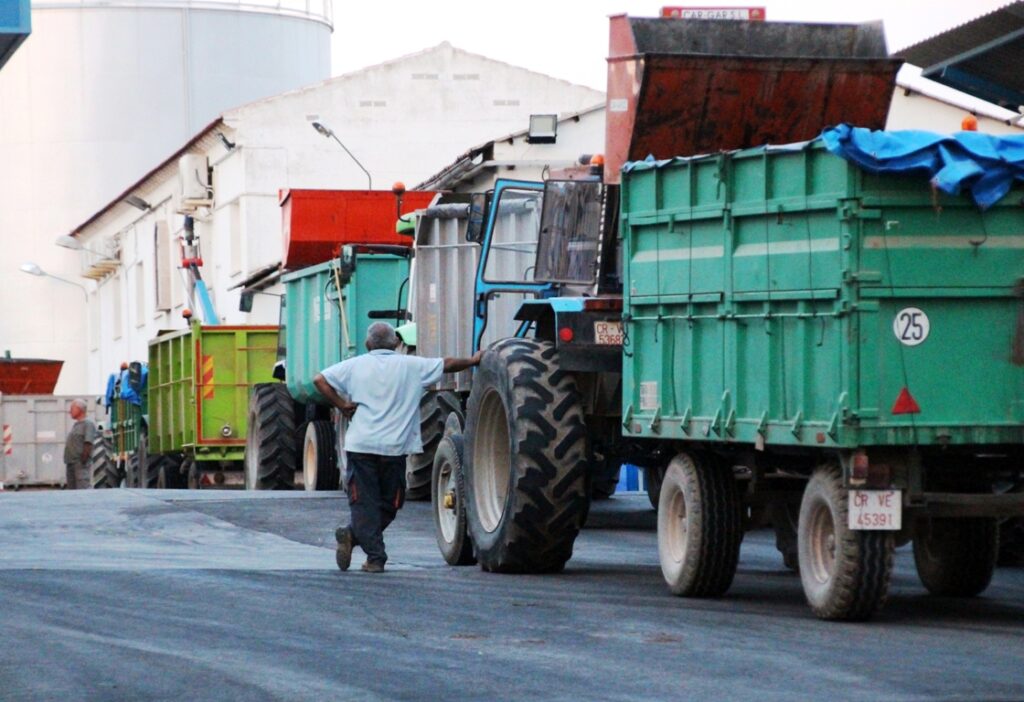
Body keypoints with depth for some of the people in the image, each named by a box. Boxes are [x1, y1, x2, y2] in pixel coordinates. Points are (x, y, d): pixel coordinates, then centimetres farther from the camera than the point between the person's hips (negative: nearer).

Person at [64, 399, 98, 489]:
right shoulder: (75, 425, 21)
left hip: (80, 464, -10)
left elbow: (88, 444, -16)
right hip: (70, 463, 10)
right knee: (71, 488, 10)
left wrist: (83, 461, -19)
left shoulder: (88, 424, -7)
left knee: (82, 488, -15)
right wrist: (67, 460, 14)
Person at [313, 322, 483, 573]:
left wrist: (341, 405, 2)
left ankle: (375, 557, -11)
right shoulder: (411, 366, 5)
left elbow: (320, 380, -2)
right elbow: (447, 365, 13)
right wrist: (473, 361, 29)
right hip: (394, 448, 0)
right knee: (389, 504, 12)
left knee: (364, 503, 3)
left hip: (360, 446, 0)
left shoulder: (355, 366, 6)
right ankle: (352, 534, -3)